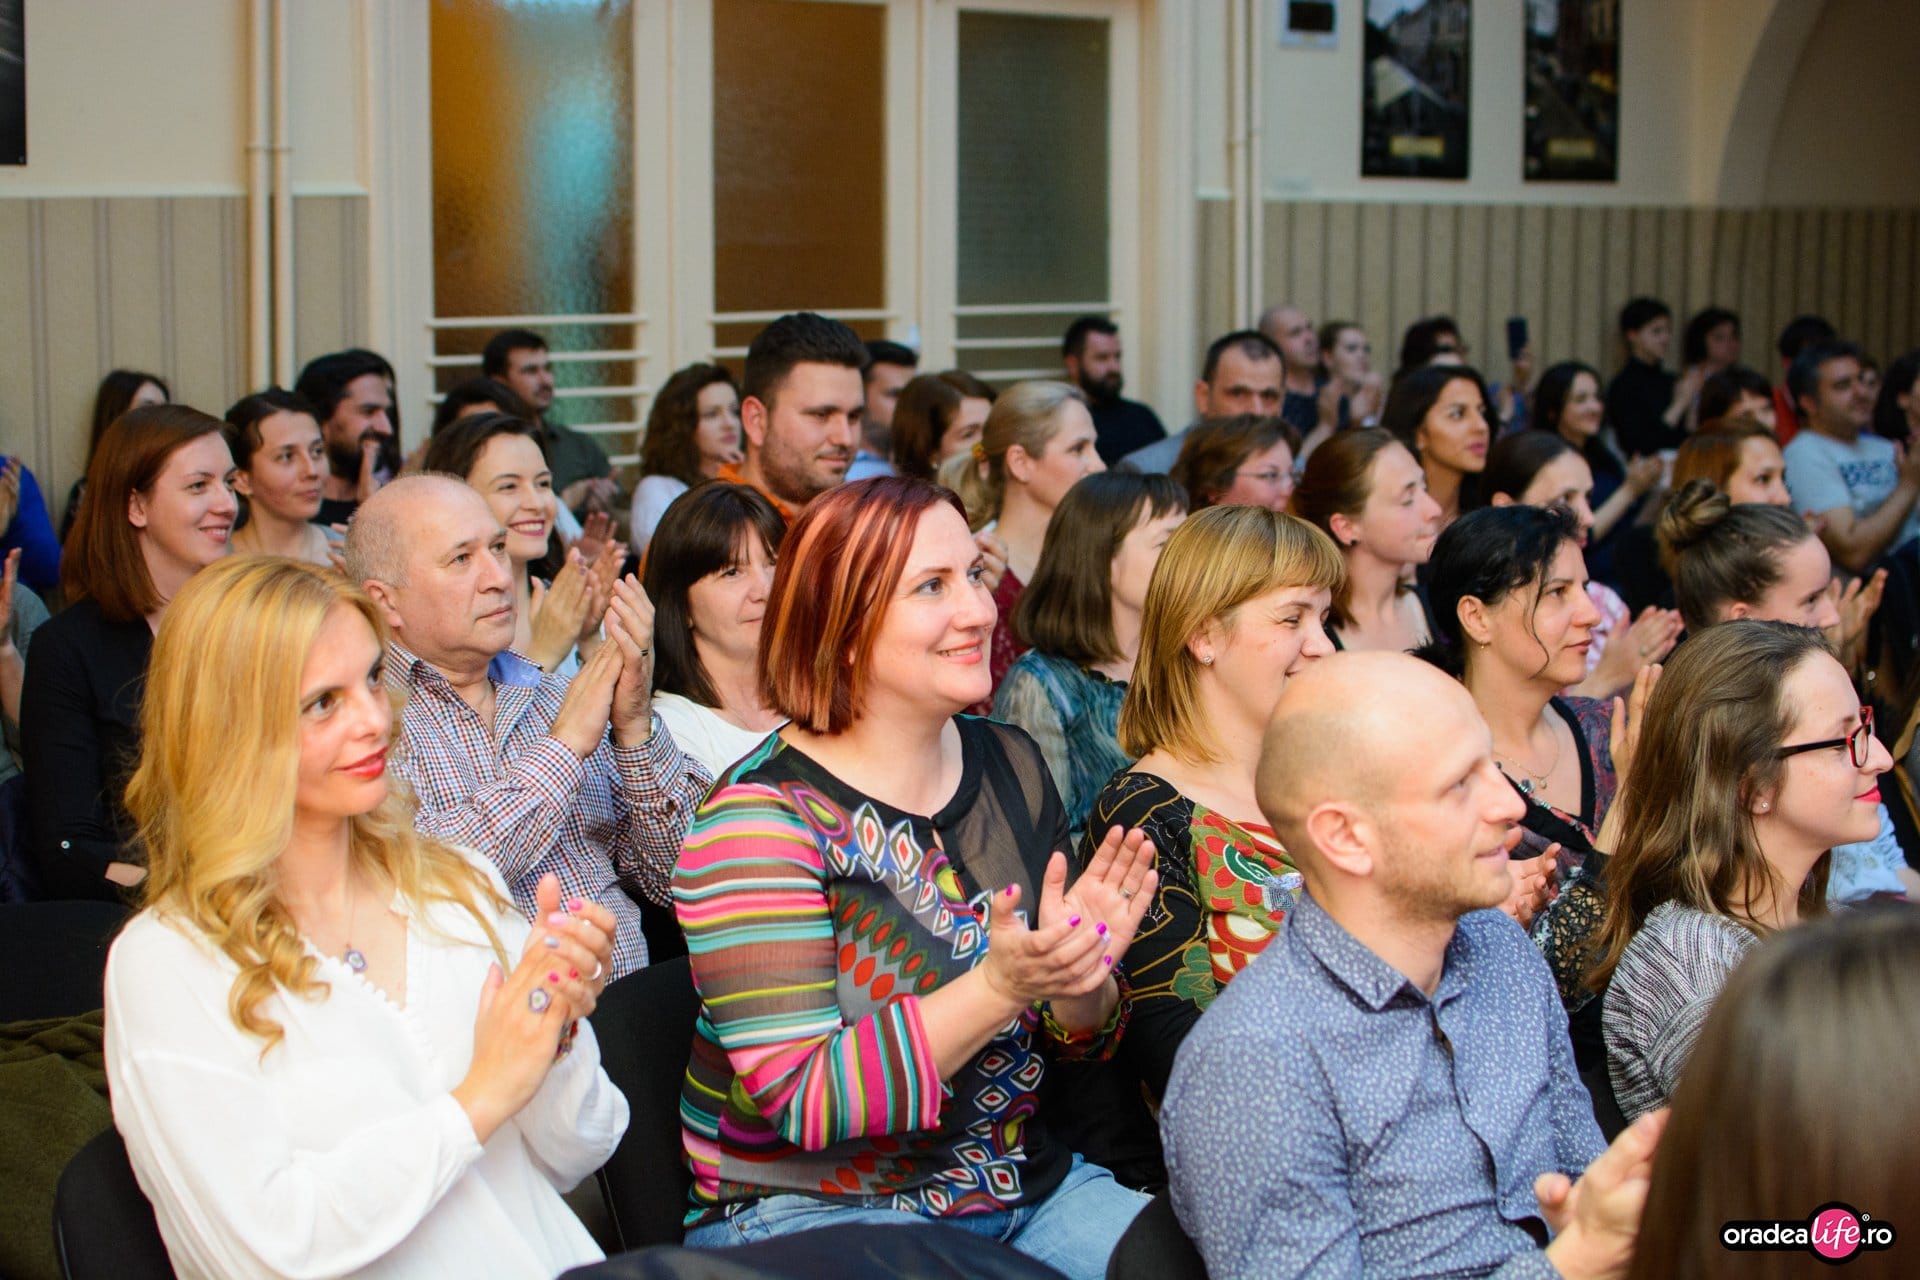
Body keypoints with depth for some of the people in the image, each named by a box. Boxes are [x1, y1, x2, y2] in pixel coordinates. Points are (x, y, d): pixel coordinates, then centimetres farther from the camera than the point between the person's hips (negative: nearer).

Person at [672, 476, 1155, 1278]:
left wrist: (1083, 971, -13)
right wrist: (1000, 987, -30)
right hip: (811, 1211, -6)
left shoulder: (1010, 765, 5)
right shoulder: (762, 817, -15)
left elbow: (1073, 1039, 11)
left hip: (1022, 1182, 6)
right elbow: (800, 1097, -21)